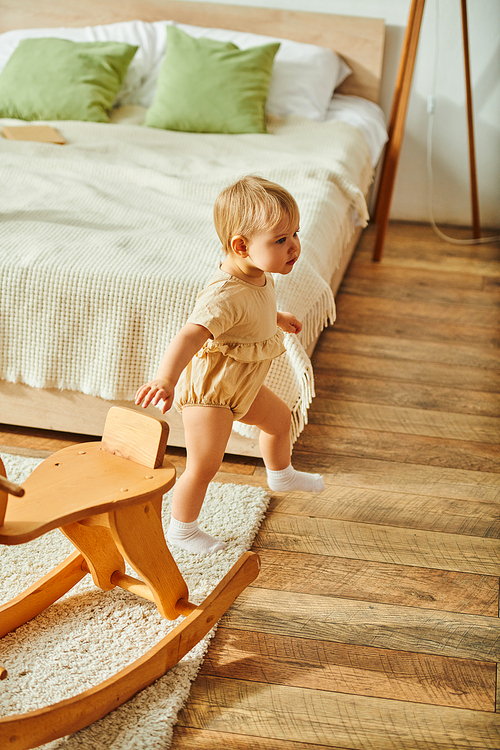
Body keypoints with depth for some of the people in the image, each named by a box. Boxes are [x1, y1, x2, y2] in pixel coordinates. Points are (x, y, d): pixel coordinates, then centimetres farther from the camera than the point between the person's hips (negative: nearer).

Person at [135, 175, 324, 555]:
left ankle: (281, 474, 57)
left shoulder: (259, 276, -6)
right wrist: (165, 378, -70)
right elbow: (190, 335, -53)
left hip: (240, 386, 10)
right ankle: (181, 528, 23)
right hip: (209, 392, -9)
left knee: (280, 416, 28)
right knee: (204, 466, -2)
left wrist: (277, 318, 36)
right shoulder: (226, 295, -38)